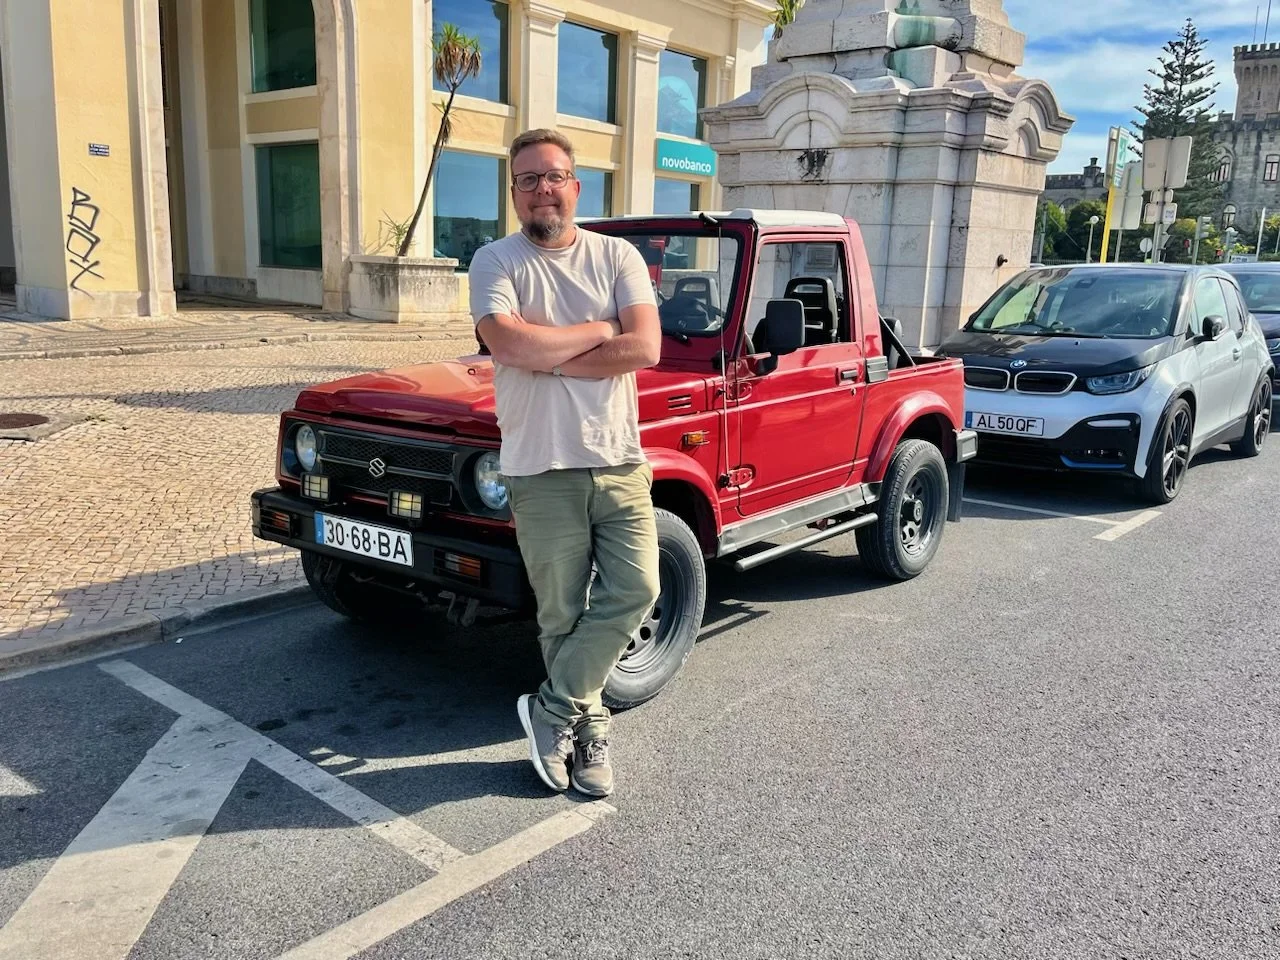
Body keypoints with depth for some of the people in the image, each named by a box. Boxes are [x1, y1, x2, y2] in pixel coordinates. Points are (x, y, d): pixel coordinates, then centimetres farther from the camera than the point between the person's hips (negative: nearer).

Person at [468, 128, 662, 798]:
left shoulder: (618, 256, 7)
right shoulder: (497, 261, 2)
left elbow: (645, 348, -9)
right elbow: (506, 343, -18)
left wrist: (546, 357, -13)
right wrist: (598, 331, -9)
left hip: (619, 461, 2)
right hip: (542, 469, -2)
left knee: (636, 589, -6)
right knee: (563, 615, 5)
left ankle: (553, 711, 11)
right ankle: (587, 729, 24)